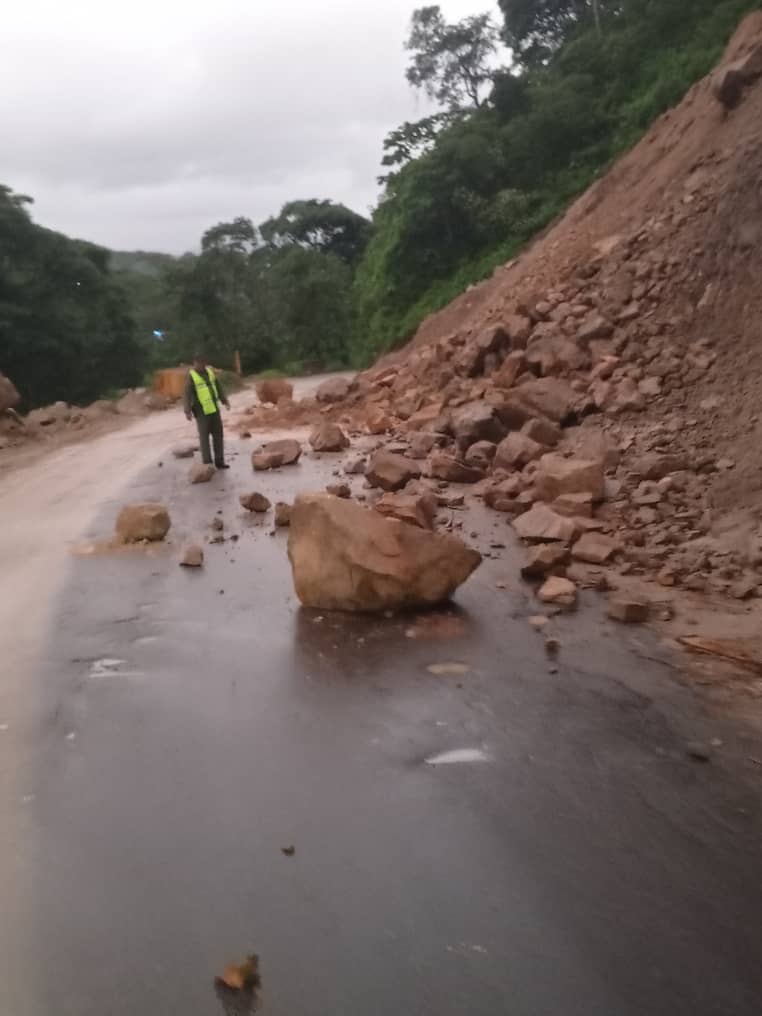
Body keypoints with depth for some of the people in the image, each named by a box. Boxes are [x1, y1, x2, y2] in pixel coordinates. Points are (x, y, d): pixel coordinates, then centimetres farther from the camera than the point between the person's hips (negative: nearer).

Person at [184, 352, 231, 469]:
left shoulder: (210, 371, 9)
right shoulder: (191, 376, -9)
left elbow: (218, 387, 15)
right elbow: (188, 394, -14)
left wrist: (225, 401, 9)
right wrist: (188, 411, -23)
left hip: (214, 409, 6)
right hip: (201, 411, -6)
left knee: (218, 435, 5)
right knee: (204, 436, -3)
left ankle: (219, 461, 11)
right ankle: (207, 463, 0)